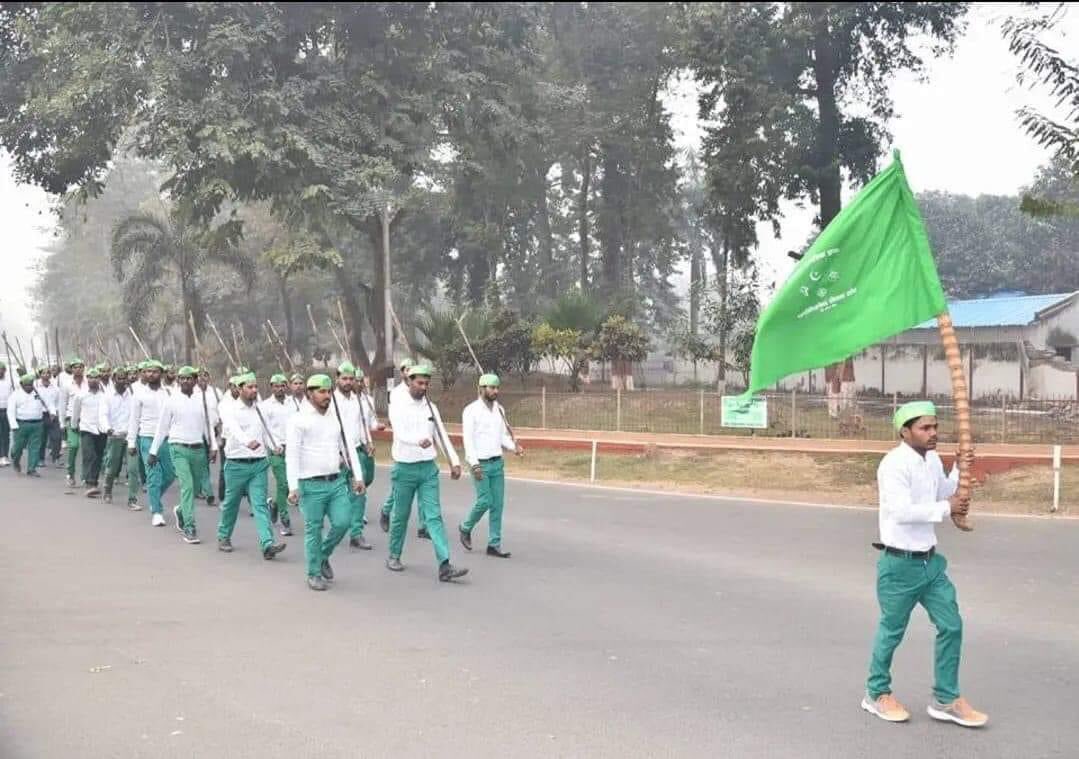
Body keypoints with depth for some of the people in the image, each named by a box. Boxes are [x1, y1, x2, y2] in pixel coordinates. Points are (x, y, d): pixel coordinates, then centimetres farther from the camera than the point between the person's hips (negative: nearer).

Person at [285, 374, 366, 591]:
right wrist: (293, 487, -17)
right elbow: (292, 455, -11)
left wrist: (357, 476, 4)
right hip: (312, 485, -5)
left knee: (342, 522, -3)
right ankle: (314, 574, 17)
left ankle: (323, 556, 24)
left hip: (337, 481, 5)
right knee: (314, 530, 3)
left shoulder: (335, 418, 11)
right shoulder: (298, 420, -6)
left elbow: (349, 447, 12)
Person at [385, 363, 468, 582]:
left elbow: (441, 435, 11)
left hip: (428, 468, 3)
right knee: (401, 516, 10)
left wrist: (454, 461, 2)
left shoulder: (431, 407, 7)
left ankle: (445, 566, -12)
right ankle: (394, 556, 31)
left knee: (434, 516, -5)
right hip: (405, 469, -3)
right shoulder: (398, 405, -8)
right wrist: (419, 441, -44)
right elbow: (400, 433, -24)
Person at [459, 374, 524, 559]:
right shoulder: (471, 410, -10)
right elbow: (468, 439, -14)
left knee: (498, 504, 3)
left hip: (497, 462, 6)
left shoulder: (499, 409, 10)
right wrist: (474, 465, -22)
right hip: (480, 464, -6)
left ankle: (494, 545, 9)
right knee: (485, 501, -8)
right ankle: (466, 528, 20)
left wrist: (514, 447, -5)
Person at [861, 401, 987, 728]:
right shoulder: (894, 464, -20)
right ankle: (877, 694, 27)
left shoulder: (933, 459, 7)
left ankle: (946, 700, 20)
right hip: (900, 564, -8)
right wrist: (946, 508, -22)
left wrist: (960, 468, 7)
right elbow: (901, 511, -29)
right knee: (892, 630, 7)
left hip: (931, 560, 8)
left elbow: (943, 493, 22)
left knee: (951, 625, 7)